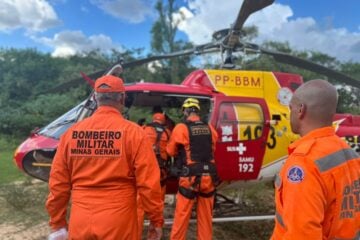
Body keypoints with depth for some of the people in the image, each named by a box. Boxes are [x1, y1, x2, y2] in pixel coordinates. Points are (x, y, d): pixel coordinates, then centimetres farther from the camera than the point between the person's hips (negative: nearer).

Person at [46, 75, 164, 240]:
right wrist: (156, 220, 0)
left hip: (80, 224, 3)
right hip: (118, 225, -3)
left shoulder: (72, 132, 0)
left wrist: (57, 222, 15)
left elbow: (58, 183, 4)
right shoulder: (132, 132, -11)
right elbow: (148, 183, -12)